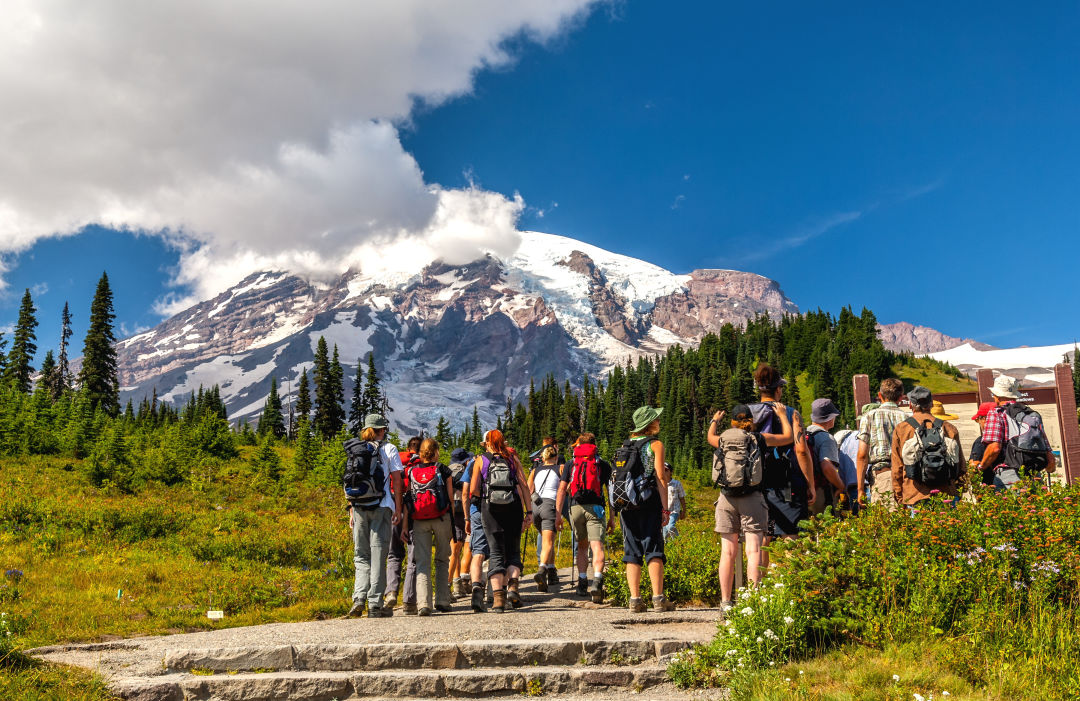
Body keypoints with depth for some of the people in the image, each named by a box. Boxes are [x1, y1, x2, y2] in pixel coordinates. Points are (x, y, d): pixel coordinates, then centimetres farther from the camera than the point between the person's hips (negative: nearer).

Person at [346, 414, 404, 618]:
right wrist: (398, 509, 3)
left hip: (359, 507, 3)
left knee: (361, 555, 12)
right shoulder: (389, 449, 2)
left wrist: (351, 511, 12)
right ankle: (375, 605, 2)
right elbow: (396, 480, -1)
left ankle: (359, 597, -5)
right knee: (378, 555, 1)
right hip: (382, 507, -3)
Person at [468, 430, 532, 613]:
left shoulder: (480, 461, 7)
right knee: (513, 551, 12)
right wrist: (529, 511, 3)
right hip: (513, 507, 1)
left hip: (490, 508, -1)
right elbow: (524, 485, 2)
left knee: (496, 553, 2)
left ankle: (498, 596, -8)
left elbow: (473, 490, 0)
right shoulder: (512, 458, 9)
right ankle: (512, 586, -10)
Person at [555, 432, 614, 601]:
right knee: (597, 546, -12)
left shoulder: (570, 463, 15)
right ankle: (597, 581, -32)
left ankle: (582, 584, 17)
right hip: (595, 507, -2)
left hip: (575, 508, 2)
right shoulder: (603, 464, 12)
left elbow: (562, 489, 8)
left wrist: (558, 514, 10)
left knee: (581, 546, 19)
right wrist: (612, 517, 9)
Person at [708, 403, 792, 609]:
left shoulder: (724, 440, 6)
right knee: (753, 551, -3)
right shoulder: (760, 439, 2)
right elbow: (788, 437, 19)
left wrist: (715, 421, 51)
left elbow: (710, 437, 32)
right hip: (752, 498, -2)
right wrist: (782, 415, 34)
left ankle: (725, 600, 4)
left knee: (728, 552, 4)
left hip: (726, 498, 2)